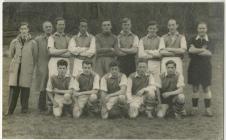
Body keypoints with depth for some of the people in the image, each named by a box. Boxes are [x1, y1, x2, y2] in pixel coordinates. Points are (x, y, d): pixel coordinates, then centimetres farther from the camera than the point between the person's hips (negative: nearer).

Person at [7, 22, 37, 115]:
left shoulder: (33, 43, 1)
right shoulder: (14, 42, 7)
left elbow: (35, 57, 8)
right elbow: (11, 54, 15)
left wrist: (30, 66, 10)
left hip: (27, 69, -1)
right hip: (15, 68, 1)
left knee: (25, 88, 1)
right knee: (13, 88, -3)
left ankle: (24, 109, 14)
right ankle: (10, 110, 3)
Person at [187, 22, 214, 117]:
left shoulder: (210, 41, 5)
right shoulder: (193, 40, 7)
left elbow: (209, 53, -11)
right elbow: (191, 50, -12)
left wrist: (196, 51, -9)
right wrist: (203, 50, -12)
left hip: (206, 66, 0)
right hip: (194, 66, 0)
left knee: (206, 88, 1)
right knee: (195, 88, 5)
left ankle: (208, 109, 7)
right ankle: (194, 108, 13)